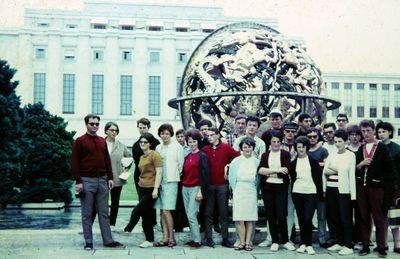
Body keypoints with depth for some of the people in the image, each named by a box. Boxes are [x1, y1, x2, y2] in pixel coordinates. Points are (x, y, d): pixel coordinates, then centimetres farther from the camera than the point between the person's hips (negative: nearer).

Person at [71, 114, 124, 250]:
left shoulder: (102, 141, 14)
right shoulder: (79, 141, -2)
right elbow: (74, 162, -6)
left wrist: (110, 178, 9)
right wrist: (78, 181, -12)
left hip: (102, 180, 5)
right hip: (87, 180, -5)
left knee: (104, 213, 7)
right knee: (87, 214, 3)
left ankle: (108, 240, 12)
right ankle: (88, 242, 10)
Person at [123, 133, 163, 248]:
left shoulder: (155, 155, -8)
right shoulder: (141, 157, 17)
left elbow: (159, 172, -13)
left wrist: (156, 188, -18)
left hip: (151, 189, -8)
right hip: (142, 188, 8)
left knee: (136, 212, -10)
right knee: (146, 215, 8)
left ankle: (127, 230, 10)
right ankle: (149, 240, 15)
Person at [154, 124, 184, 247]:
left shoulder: (177, 147, -1)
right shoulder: (158, 148, 14)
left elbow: (181, 165, 1)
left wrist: (175, 176, 1)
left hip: (171, 181, -6)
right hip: (159, 181, 6)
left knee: (166, 210, -11)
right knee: (162, 210, 5)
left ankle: (171, 238, 0)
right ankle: (165, 238, 11)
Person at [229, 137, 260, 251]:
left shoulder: (257, 162, 6)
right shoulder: (236, 161, 3)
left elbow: (258, 179, 11)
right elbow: (232, 178, 6)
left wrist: (255, 189, 6)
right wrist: (235, 190, 5)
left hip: (252, 192, 1)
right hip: (239, 192, -1)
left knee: (251, 218, 0)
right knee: (239, 218, -4)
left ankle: (248, 242, 7)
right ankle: (242, 242, 3)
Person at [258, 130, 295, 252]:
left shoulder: (285, 154, 3)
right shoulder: (265, 155, 11)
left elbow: (285, 171, -9)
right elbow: (260, 170, -5)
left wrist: (268, 172, -6)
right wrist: (276, 170, -12)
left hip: (281, 187, -2)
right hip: (267, 187, 3)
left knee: (281, 215, -5)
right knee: (270, 215, 5)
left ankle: (285, 240, 11)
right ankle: (275, 241, 14)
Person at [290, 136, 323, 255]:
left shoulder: (313, 161, 3)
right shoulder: (293, 162, 8)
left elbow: (319, 177, 3)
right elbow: (291, 177, 12)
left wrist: (320, 193, 0)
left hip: (310, 193, -2)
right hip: (297, 193, 3)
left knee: (308, 219, -11)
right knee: (301, 219, 7)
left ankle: (309, 244, -1)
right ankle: (303, 243, 16)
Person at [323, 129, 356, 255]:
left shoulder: (350, 155, -2)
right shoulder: (332, 155, 13)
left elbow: (352, 175, -6)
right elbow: (325, 171, 5)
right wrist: (336, 171, -9)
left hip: (343, 190, -5)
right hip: (330, 189, 5)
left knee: (345, 219, -2)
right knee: (334, 217, 10)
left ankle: (348, 246, 4)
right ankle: (340, 242, 22)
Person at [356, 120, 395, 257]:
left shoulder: (382, 147, -1)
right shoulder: (360, 149, 12)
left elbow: (388, 169, -4)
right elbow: (355, 169, 16)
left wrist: (388, 188, -10)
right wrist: (361, 164, -4)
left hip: (376, 187, -4)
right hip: (361, 187, 4)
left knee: (379, 219, 1)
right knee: (364, 218, 8)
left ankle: (381, 247, 9)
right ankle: (365, 246, 16)